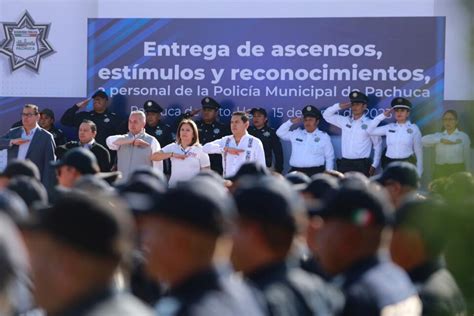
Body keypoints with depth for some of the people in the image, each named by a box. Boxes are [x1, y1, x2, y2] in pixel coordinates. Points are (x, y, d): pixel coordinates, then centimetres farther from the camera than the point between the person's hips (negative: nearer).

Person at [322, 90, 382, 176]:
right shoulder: (344, 121, 11)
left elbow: (378, 145, 3)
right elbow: (327, 115, 17)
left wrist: (374, 165, -2)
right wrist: (340, 106, 3)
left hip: (361, 165, -4)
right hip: (345, 164, 4)